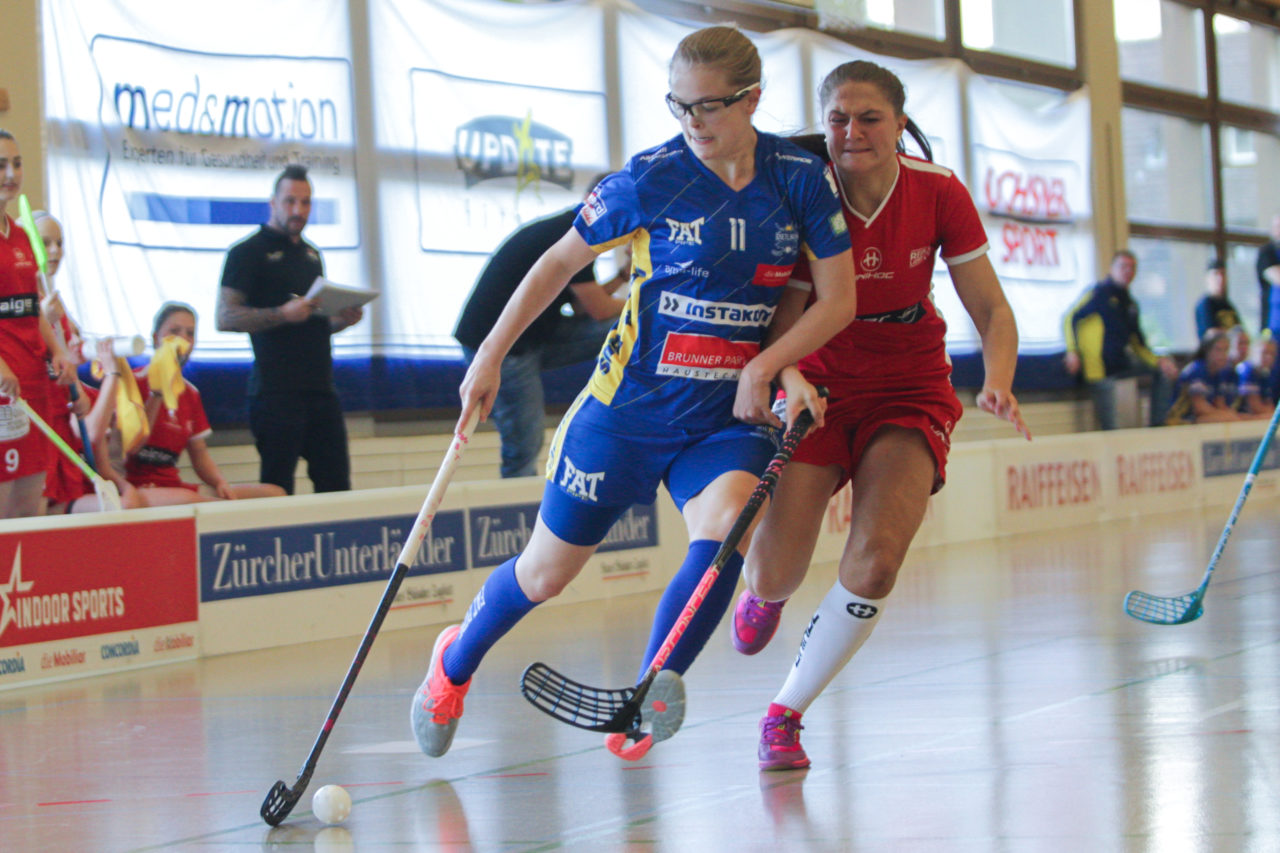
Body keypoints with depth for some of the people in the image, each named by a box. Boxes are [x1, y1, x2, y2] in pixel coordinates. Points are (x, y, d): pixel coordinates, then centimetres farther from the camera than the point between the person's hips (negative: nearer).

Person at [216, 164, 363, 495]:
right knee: (277, 491, -8)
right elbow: (226, 318, -10)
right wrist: (283, 314, -22)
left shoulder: (312, 254, 22)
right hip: (276, 391, -7)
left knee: (336, 488, 2)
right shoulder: (248, 252, -1)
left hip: (321, 389, 7)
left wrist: (343, 319, 7)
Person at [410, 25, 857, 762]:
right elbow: (561, 261, 3)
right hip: (630, 404, -1)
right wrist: (491, 356, 2)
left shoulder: (801, 178, -5)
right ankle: (456, 661, 40)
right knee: (547, 573, 9)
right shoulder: (651, 178, -10)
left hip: (727, 417, 1)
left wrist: (766, 367, -14)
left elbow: (838, 299, 0)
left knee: (725, 529, -31)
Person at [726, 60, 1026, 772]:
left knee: (876, 562, -21)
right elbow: (789, 313, -14)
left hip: (911, 392, 0)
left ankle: (786, 712, 1)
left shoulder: (939, 193, -11)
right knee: (774, 576, -11)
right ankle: (765, 594, 32)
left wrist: (997, 382, -26)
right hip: (820, 386, 0)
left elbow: (992, 309, -7)